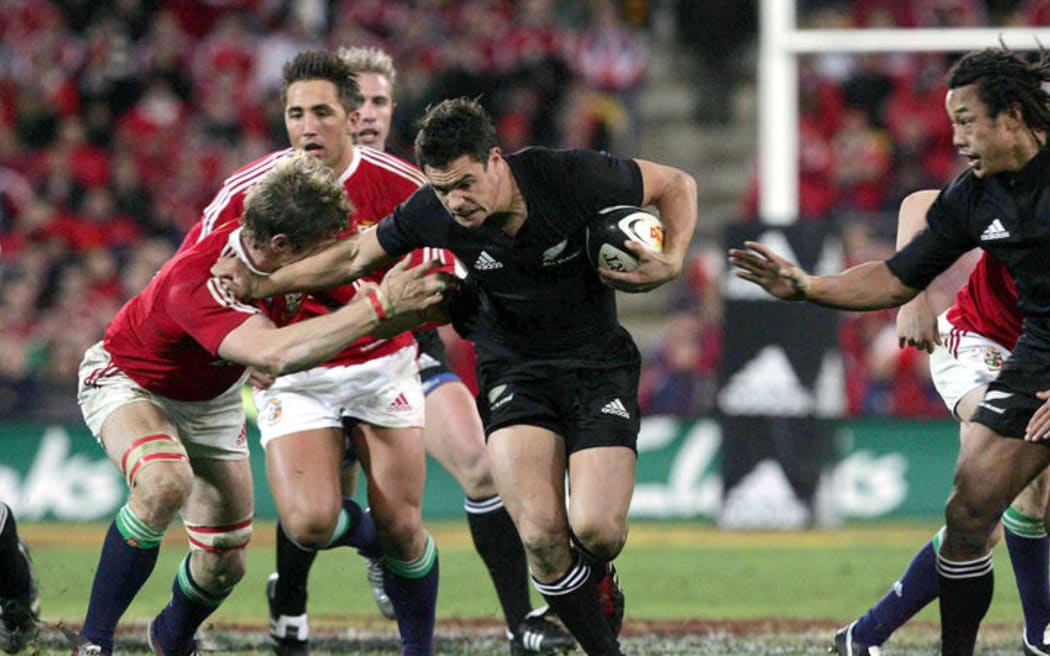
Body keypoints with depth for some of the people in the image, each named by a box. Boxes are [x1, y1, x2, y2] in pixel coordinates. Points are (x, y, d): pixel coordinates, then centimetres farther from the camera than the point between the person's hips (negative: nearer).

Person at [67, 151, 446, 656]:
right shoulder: (197, 281, -43)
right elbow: (273, 353, -58)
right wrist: (378, 306, -57)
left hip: (212, 401, 7)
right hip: (128, 381, -7)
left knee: (223, 565, 5)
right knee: (164, 483, -38)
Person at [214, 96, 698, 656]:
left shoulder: (572, 178, -22)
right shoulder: (430, 214, -15)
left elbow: (678, 185, -6)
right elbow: (355, 257, 4)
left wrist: (671, 262, -22)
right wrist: (264, 285, 3)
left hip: (598, 363, -1)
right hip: (512, 372, 2)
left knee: (596, 529, -18)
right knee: (540, 534, -19)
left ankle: (596, 578, 20)